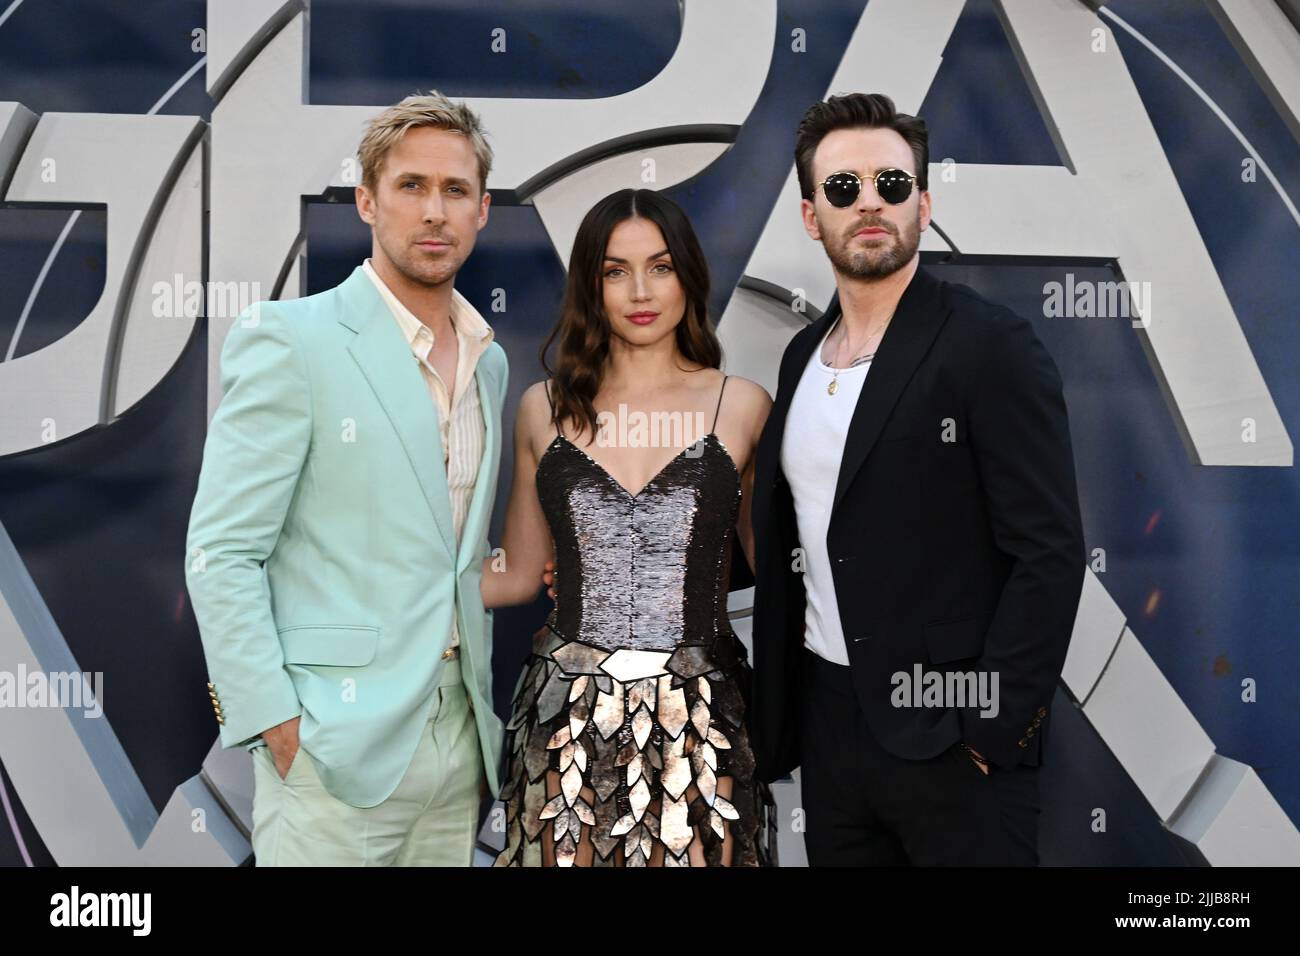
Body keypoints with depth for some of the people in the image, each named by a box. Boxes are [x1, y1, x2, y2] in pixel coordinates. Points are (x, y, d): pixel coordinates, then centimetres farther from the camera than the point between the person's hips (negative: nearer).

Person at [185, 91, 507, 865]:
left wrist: (488, 726, 12)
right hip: (337, 745, -6)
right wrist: (277, 725, -16)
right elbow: (222, 553, -11)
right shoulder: (288, 339, -8)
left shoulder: (491, 361, 12)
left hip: (460, 739, 6)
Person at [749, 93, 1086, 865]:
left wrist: (996, 725, -17)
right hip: (826, 721, 6)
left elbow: (1049, 552, -14)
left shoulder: (992, 345, -11)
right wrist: (776, 710, 11)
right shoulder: (803, 355, 9)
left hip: (949, 730, -6)